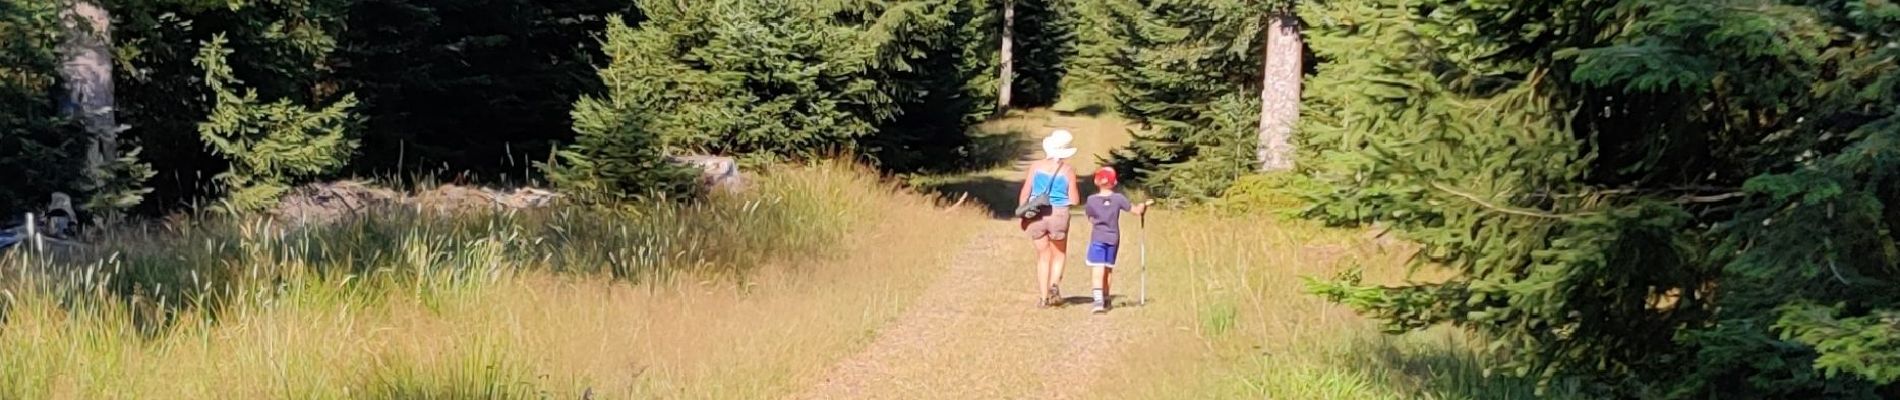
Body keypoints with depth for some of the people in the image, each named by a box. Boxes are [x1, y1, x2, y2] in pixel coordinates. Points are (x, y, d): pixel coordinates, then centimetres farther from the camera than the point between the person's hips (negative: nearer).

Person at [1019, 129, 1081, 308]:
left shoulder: (1036, 166, -1)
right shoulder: (1068, 170, -5)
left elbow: (1024, 194, 0)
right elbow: (1073, 200, -4)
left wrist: (1022, 215, 10)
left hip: (1037, 215, 2)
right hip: (1059, 215, -2)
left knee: (1043, 256, 14)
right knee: (1059, 255, 17)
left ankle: (1044, 297, 11)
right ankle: (1054, 285, -8)